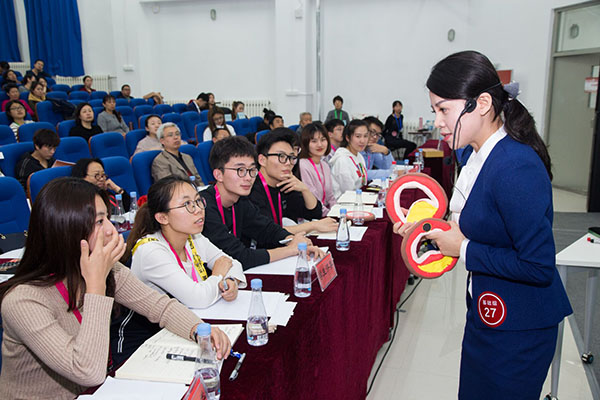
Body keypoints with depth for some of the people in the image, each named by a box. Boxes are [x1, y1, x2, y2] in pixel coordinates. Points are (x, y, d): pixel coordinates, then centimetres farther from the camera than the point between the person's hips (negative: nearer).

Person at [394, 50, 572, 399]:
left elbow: (539, 266, -28)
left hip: (518, 330, -9)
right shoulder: (475, 153, 1)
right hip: (486, 313, 9)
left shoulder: (516, 168, -29)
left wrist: (464, 249, -21)